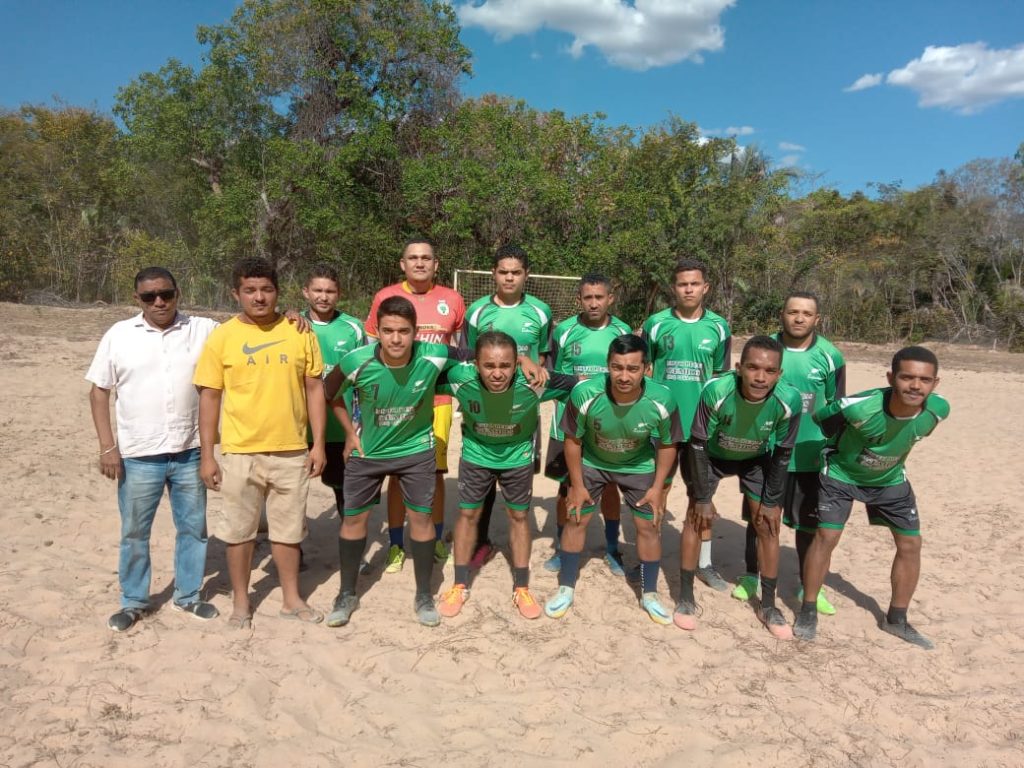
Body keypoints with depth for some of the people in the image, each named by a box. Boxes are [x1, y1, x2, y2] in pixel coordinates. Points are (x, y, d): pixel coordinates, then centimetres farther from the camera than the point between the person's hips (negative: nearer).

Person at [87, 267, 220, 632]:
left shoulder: (204, 330, -2)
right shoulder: (118, 335, -2)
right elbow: (99, 392, 1)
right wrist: (107, 446, -6)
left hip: (190, 453, 1)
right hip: (138, 456, 0)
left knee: (193, 528, 13)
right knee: (134, 533, 12)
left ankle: (188, 594, 31)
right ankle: (134, 601, 31)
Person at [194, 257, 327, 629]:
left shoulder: (299, 332, 0)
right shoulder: (222, 337, -4)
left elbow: (314, 389, 4)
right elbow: (210, 397, -1)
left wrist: (318, 443, 0)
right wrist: (206, 455, -4)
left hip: (291, 451, 1)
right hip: (240, 452, -1)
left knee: (288, 528, 14)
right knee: (239, 530, 12)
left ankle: (291, 599, 31)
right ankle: (241, 602, 31)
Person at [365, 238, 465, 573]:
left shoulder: (452, 300, 3)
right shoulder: (385, 298, -1)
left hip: (437, 399, 1)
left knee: (435, 472, 8)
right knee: (397, 473, 5)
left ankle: (437, 540, 26)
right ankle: (396, 546, 20)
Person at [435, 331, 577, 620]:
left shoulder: (533, 383, -35)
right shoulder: (461, 378, -33)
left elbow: (576, 385, -20)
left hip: (518, 458, 0)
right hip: (476, 455, 1)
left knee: (519, 517, 10)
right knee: (467, 514, 9)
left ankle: (521, 588, 27)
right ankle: (460, 586, 27)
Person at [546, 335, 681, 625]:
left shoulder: (661, 400, -32)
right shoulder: (585, 394, -36)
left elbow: (666, 445, -11)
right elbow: (573, 440, -18)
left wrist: (657, 487, -10)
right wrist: (577, 485, -12)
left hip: (638, 466, 1)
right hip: (591, 463, -1)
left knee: (649, 525, 4)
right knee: (576, 520, 3)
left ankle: (649, 595, 25)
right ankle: (566, 590, 22)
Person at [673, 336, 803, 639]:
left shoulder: (789, 401, -33)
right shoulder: (716, 391, -39)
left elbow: (783, 452, -14)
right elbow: (698, 444, -24)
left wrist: (772, 501, -7)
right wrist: (702, 498, -19)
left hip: (756, 460, 2)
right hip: (712, 455, -1)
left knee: (768, 525, 1)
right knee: (696, 517, -7)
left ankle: (768, 606, 18)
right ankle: (686, 598, 9)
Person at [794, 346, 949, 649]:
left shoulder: (938, 409, -25)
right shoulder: (860, 407, -40)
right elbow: (820, 417, -20)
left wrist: (894, 453, 10)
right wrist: (845, 446, -4)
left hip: (890, 479, 5)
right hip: (841, 473, -4)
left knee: (911, 543, 5)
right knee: (826, 537, -11)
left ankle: (896, 619, 24)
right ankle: (808, 612, 7)